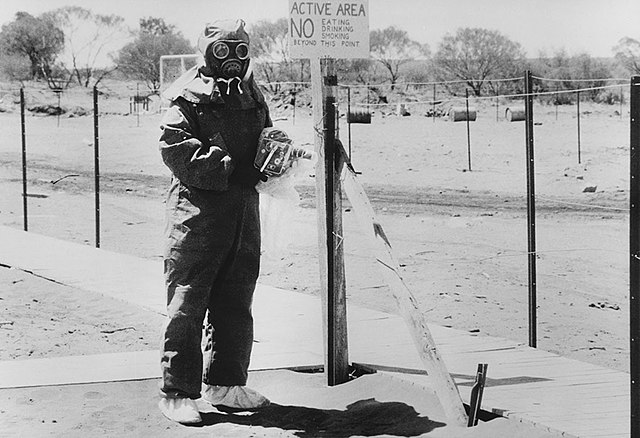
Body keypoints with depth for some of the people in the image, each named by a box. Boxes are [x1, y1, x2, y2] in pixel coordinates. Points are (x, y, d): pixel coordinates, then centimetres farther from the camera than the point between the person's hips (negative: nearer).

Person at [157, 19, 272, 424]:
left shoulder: (253, 98, 16)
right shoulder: (187, 98, -5)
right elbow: (178, 151, -17)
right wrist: (232, 170, -22)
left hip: (244, 211, 7)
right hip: (197, 211, -7)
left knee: (236, 303, 13)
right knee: (187, 304, -4)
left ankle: (224, 383, 25)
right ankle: (178, 392, 2)